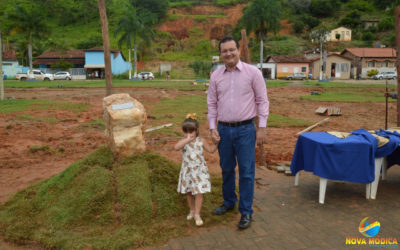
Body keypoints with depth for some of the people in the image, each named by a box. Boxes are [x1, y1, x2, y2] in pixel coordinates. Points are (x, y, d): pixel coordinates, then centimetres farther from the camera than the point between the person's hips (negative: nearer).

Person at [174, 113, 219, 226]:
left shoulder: (201, 141, -4)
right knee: (189, 193, 15)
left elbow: (211, 149, 11)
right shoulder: (183, 141, -10)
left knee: (199, 193, -4)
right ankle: (192, 210, 37)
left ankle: (197, 215, 9)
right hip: (187, 171, 1)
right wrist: (187, 140, -41)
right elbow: (176, 147, -33)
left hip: (199, 171, -1)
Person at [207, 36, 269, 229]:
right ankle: (228, 202, 35)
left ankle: (246, 212, 14)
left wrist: (262, 127, -6)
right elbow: (212, 104, 9)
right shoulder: (216, 76, 5)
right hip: (223, 129, 4)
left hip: (245, 129, -3)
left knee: (246, 172, 1)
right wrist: (212, 128, 2)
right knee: (226, 169, 15)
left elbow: (262, 101, -3)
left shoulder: (253, 72, -5)